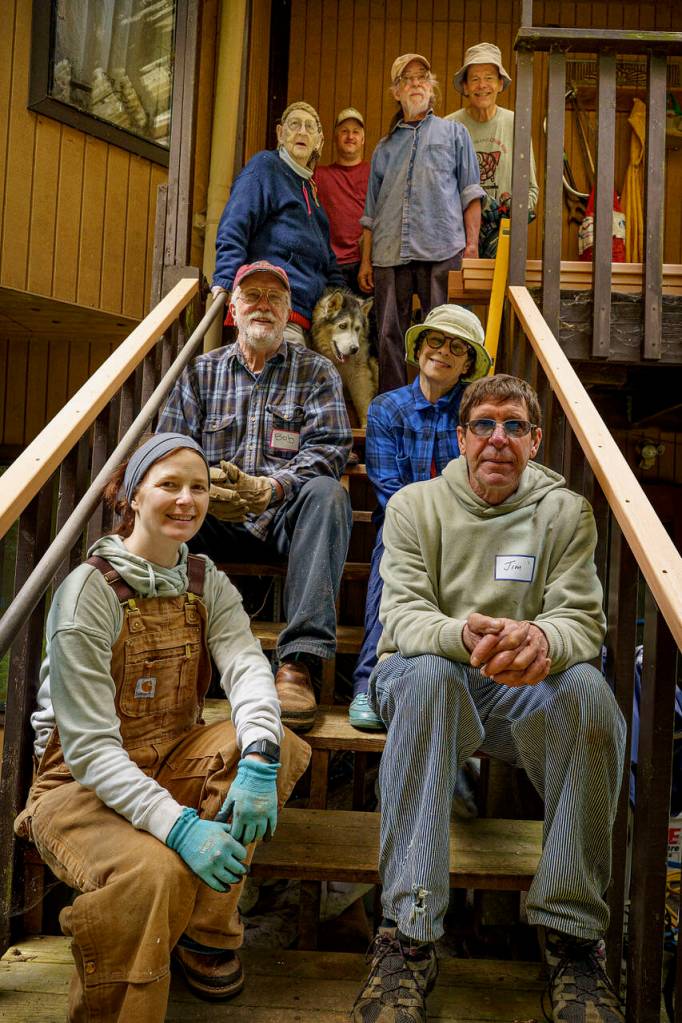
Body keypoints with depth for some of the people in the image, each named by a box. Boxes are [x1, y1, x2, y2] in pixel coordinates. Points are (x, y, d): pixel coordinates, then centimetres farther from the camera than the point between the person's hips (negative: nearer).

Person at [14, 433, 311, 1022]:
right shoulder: (90, 589, -16)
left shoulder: (209, 586, 2)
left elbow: (247, 667, -16)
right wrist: (178, 825, -33)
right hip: (82, 784, -5)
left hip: (171, 768, 6)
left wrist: (258, 757, -38)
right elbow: (88, 746, -21)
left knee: (275, 746, -21)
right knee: (155, 871, -35)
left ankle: (209, 933, -4)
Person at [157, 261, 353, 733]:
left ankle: (299, 662, -40)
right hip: (214, 518, 1)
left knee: (327, 493, -34)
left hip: (287, 515, -1)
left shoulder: (316, 371, 11)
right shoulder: (201, 371, 17)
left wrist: (268, 488, -23)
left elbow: (329, 449, -4)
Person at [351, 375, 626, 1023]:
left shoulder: (565, 512, 4)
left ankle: (572, 934, -17)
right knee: (427, 673, -37)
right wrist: (463, 634, -35)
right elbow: (402, 614, -11)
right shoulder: (414, 505, 1)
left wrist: (543, 640, -34)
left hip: (520, 690, 1)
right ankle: (408, 936, -32)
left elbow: (582, 619, -7)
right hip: (424, 684, -1)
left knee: (587, 691, -32)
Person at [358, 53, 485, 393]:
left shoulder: (454, 133, 16)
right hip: (389, 254, 3)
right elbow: (371, 212, 20)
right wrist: (366, 260, 11)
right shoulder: (384, 147, 23)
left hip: (442, 250, -3)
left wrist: (472, 243, -4)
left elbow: (470, 194, 8)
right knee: (390, 337, 2)